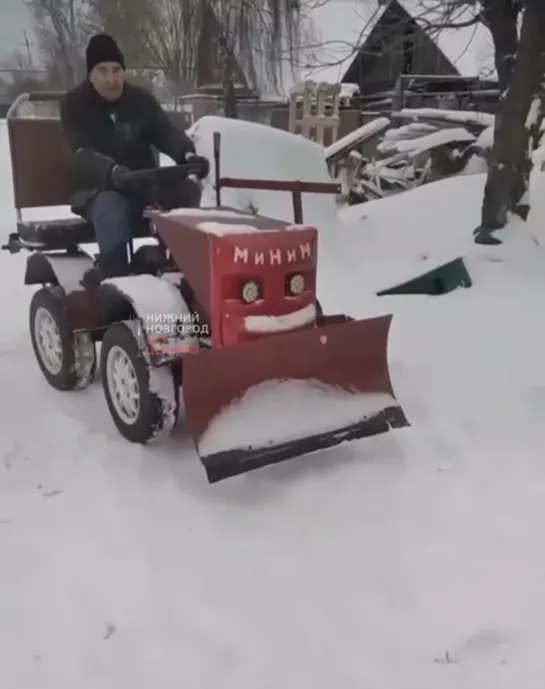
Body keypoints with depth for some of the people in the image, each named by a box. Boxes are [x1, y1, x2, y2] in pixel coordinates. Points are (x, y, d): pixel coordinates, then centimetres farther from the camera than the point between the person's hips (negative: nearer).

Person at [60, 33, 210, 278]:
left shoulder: (140, 99, 7)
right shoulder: (74, 104, -4)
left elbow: (166, 132, -5)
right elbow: (82, 154, -20)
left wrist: (188, 155, -30)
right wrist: (115, 173, -43)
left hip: (144, 185, 4)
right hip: (99, 189, -3)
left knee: (188, 190, -25)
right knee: (111, 210, -39)